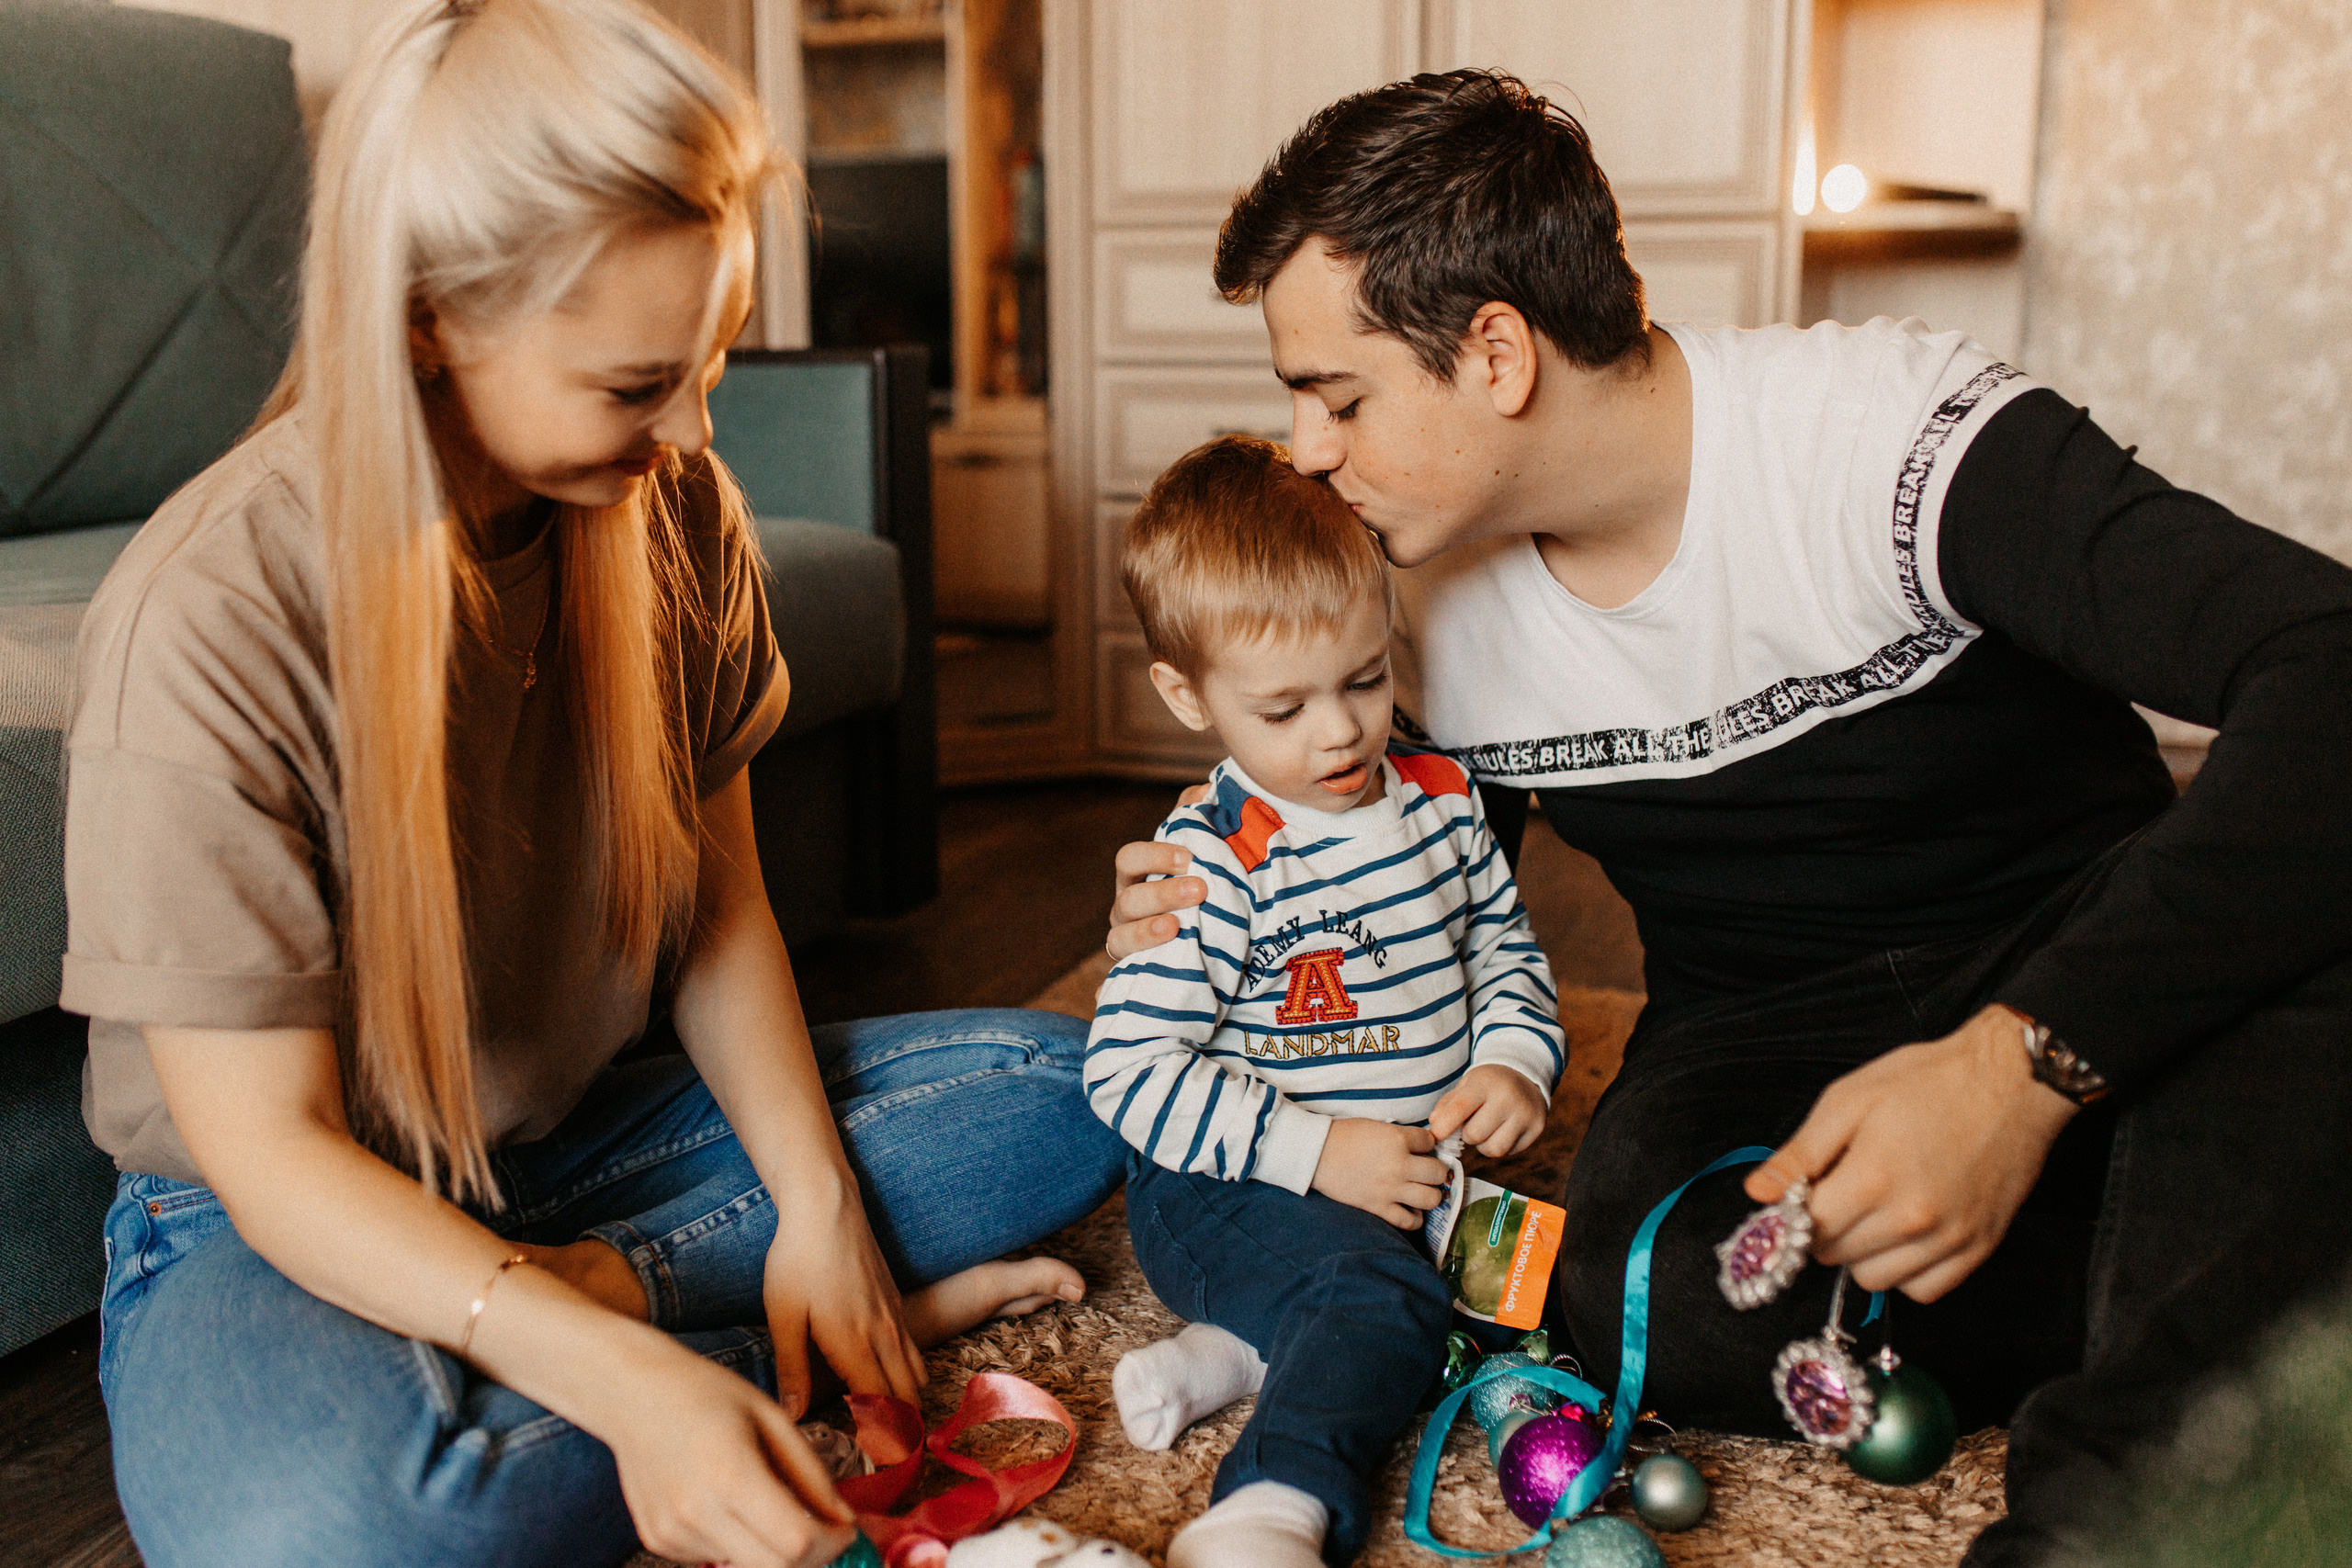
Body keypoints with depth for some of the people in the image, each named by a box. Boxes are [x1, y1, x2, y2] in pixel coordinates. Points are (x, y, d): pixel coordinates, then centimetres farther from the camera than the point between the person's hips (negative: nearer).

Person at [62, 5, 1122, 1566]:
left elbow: (720, 907, 1)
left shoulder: (677, 513, -8)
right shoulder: (215, 619, -25)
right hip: (283, 1229, -5)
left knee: (1064, 1086, -5)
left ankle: (608, 1286, -14)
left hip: (575, 1146, 6)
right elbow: (273, 1148, -23)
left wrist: (819, 1203, -13)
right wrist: (625, 1379, -36)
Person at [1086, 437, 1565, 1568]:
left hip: (1415, 1167, 7)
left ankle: (1249, 1350, -14)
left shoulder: (1438, 797, 4)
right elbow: (1130, 1071, -18)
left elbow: (1502, 942, 18)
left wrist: (1515, 1059, -3)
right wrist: (1315, 1151, -24)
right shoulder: (1207, 866, -15)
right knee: (1383, 1292, -30)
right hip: (1235, 1183, -7)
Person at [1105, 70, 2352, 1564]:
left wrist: (2024, 1061, -40)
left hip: (2085, 984, -3)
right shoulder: (1428, 615, -2)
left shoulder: (1894, 433, -21)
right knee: (1642, 1296, -31)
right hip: (1764, 1041, 4)